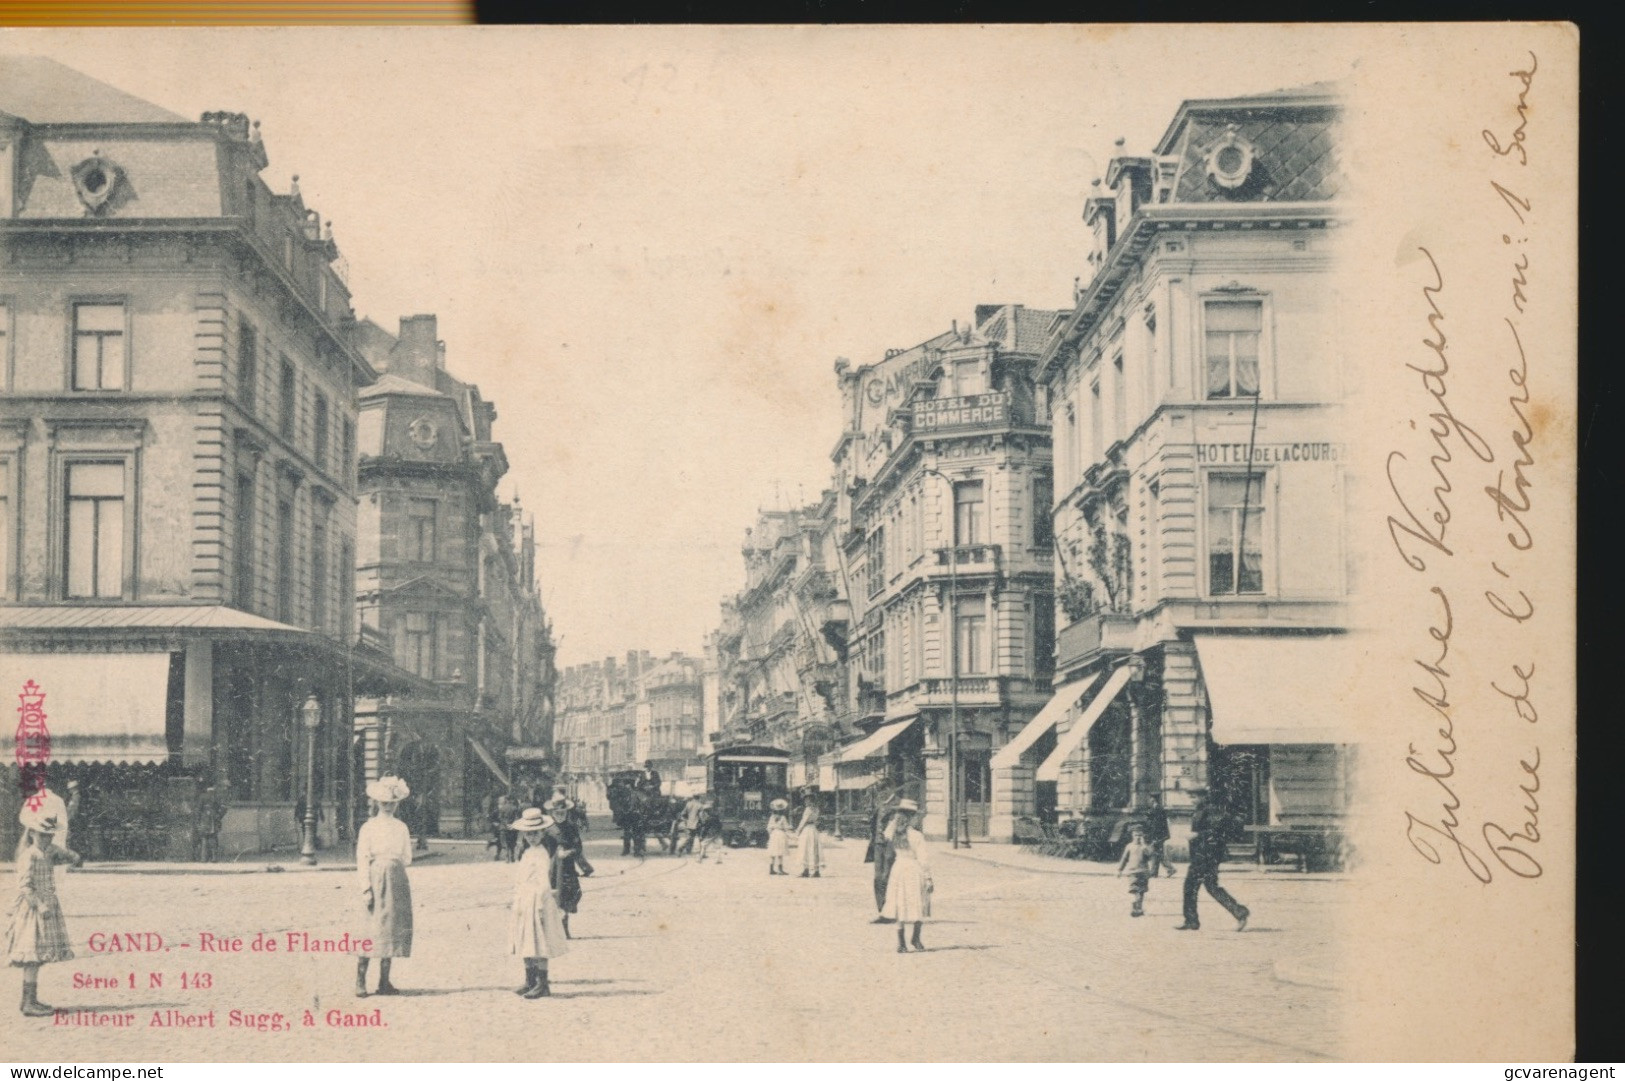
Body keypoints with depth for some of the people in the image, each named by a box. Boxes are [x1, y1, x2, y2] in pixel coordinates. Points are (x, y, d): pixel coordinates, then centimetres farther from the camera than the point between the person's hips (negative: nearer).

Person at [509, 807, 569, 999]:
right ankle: (530, 982, 21)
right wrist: (517, 902, 22)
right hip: (525, 901, 10)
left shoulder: (541, 853, -15)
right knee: (527, 945, 13)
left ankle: (543, 985, -4)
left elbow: (543, 881, -20)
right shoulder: (529, 851, 14)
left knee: (538, 946, -7)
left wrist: (540, 906, -24)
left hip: (536, 900, -10)